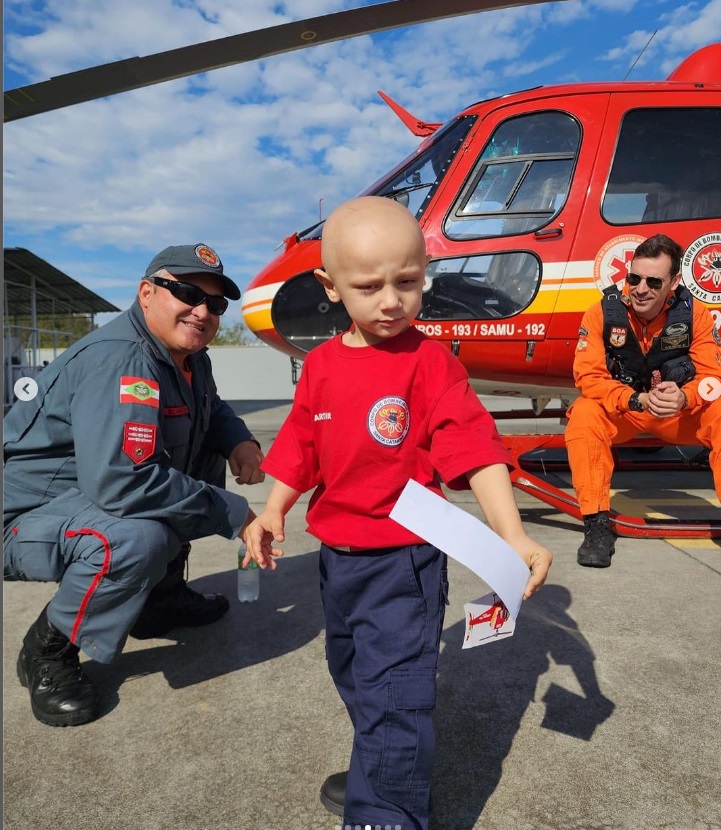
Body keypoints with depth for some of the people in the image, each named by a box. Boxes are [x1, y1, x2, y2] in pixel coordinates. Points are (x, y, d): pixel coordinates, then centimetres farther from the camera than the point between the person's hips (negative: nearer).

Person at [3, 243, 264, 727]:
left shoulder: (188, 356, 1)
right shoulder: (121, 360, -28)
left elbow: (213, 411, 20)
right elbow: (118, 480, -39)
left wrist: (239, 441, -5)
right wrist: (232, 514, -30)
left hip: (90, 497, 9)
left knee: (208, 457, 11)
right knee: (136, 538, -36)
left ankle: (160, 595, 18)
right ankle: (49, 648, -6)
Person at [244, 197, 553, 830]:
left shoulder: (430, 363, -15)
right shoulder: (321, 364, 1)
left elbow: (477, 451, -19)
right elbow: (302, 447, 9)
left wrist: (514, 537, -28)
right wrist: (272, 513, 3)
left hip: (403, 562, -7)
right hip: (337, 556, 7)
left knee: (392, 695, -1)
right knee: (354, 677, 25)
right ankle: (384, 775, 50)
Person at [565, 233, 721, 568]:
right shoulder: (602, 312, -18)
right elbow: (588, 377, -21)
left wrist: (683, 397, -36)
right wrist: (638, 400, -36)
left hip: (681, 412, 2)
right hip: (620, 411, -1)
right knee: (584, 414, -32)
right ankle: (597, 523, -26)